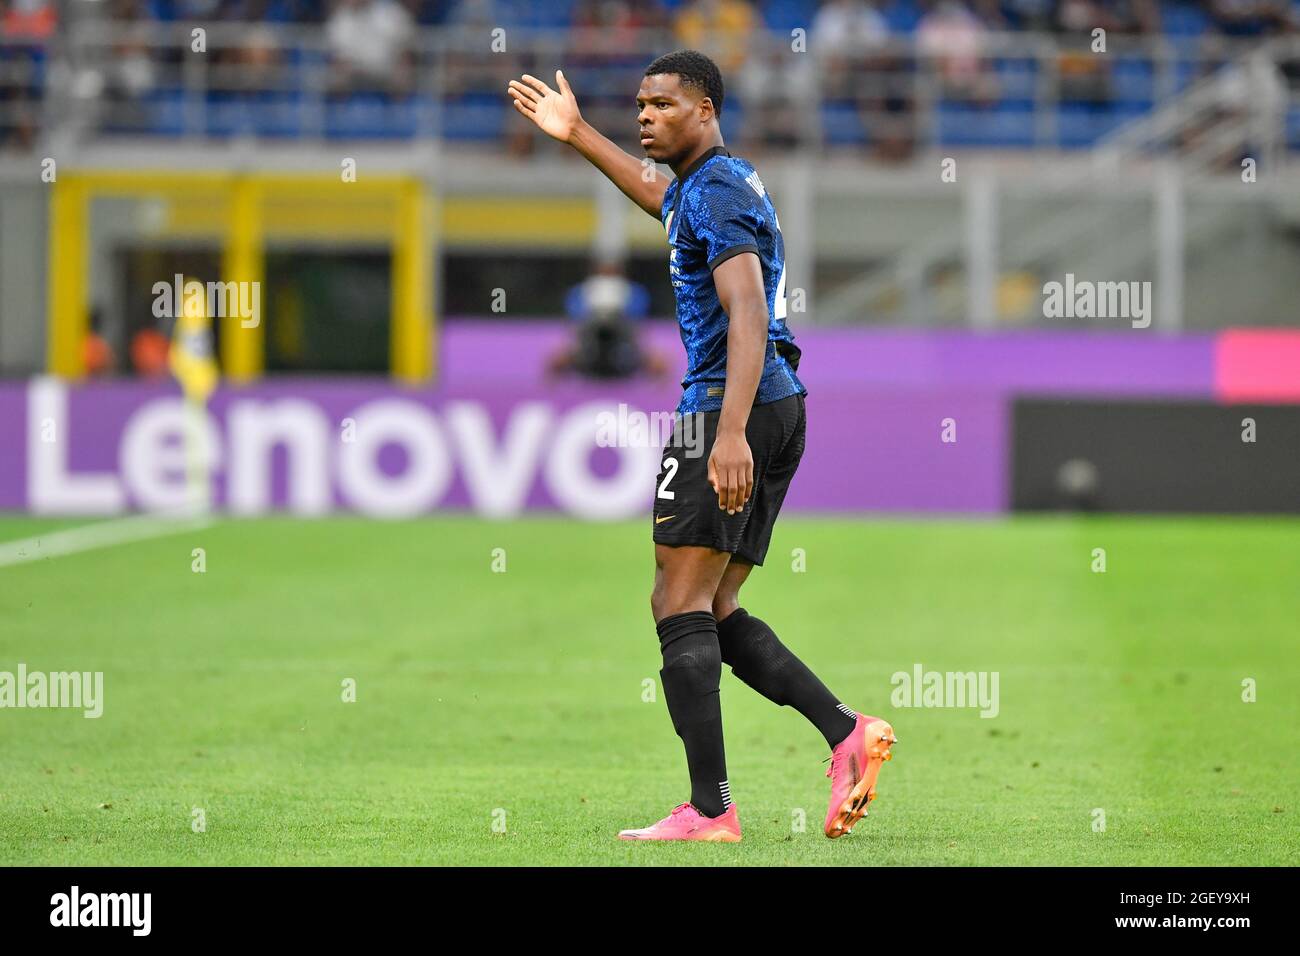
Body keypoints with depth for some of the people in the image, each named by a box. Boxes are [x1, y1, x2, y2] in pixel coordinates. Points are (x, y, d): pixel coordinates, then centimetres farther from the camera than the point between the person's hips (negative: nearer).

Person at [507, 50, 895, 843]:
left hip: (724, 408, -10)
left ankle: (710, 808, -16)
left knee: (680, 605, -10)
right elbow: (661, 196, 46)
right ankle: (847, 733, -4)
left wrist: (730, 432, -33)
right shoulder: (713, 183, 20)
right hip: (782, 411, 10)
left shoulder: (717, 191, -11)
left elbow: (747, 316, -23)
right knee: (716, 612, 9)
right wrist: (578, 135, 51)